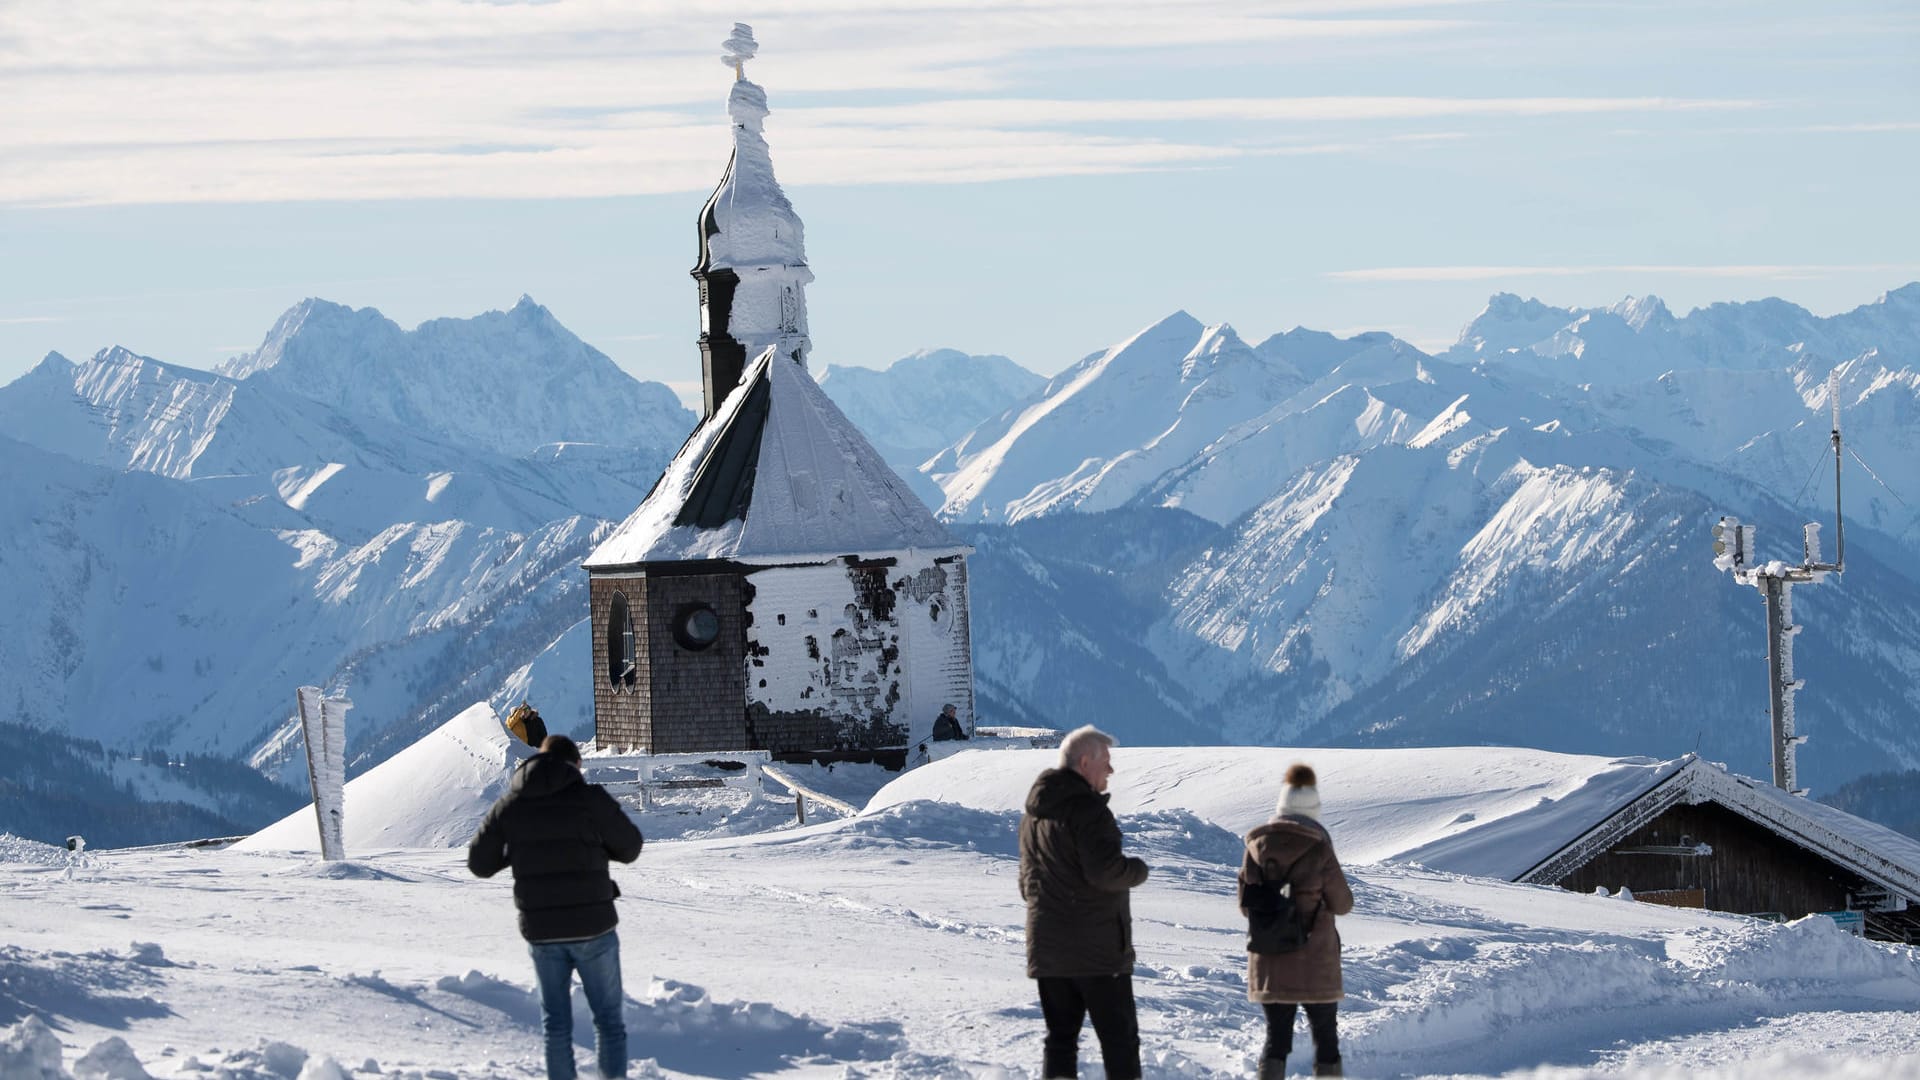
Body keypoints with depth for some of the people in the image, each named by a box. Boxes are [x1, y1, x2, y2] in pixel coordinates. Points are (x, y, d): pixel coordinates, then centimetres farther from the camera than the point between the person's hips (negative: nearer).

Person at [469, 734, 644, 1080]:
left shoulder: (510, 805, 2)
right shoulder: (589, 798, -9)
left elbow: (479, 863, 7)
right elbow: (630, 848, -1)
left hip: (540, 931, 3)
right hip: (593, 927, -3)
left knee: (555, 1021, 13)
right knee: (608, 1018, 8)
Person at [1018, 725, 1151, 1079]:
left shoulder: (1033, 814, 15)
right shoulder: (1087, 808, -16)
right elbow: (1105, 871, -24)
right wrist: (1138, 869, -6)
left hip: (1046, 946, 8)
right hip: (1097, 947, -8)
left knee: (1060, 1037, 10)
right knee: (1119, 1037, -2)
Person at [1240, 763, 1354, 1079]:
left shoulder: (1257, 847, -3)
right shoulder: (1319, 851, -13)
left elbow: (1245, 905, 4)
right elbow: (1342, 904, -4)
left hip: (1268, 962, 3)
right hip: (1314, 963, -3)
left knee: (1276, 1036, 11)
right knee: (1325, 1035, 11)